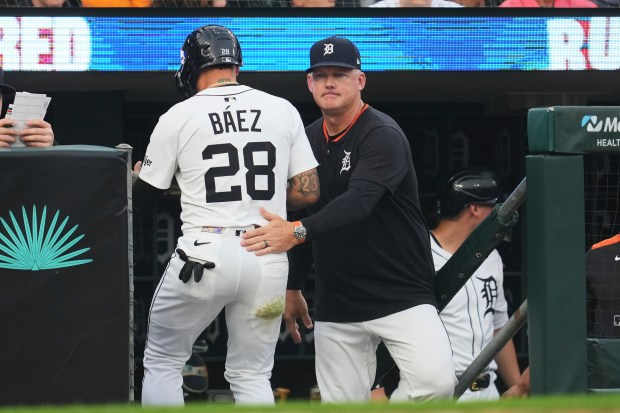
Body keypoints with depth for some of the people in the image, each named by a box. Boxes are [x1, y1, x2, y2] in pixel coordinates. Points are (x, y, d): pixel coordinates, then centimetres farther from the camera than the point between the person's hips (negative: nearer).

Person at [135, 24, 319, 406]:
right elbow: (308, 192, 5)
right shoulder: (283, 111, 6)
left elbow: (142, 199, 8)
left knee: (162, 361, 14)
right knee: (252, 376, 12)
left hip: (204, 256, -3)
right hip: (268, 260, 3)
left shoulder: (178, 117, -1)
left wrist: (137, 174, 31)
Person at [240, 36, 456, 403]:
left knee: (436, 382, -26)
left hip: (402, 296, -6)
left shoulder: (383, 135, -13)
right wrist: (293, 287, 20)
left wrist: (298, 232, -43)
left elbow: (359, 202, -30)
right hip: (336, 306, 6)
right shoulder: (309, 140, 9)